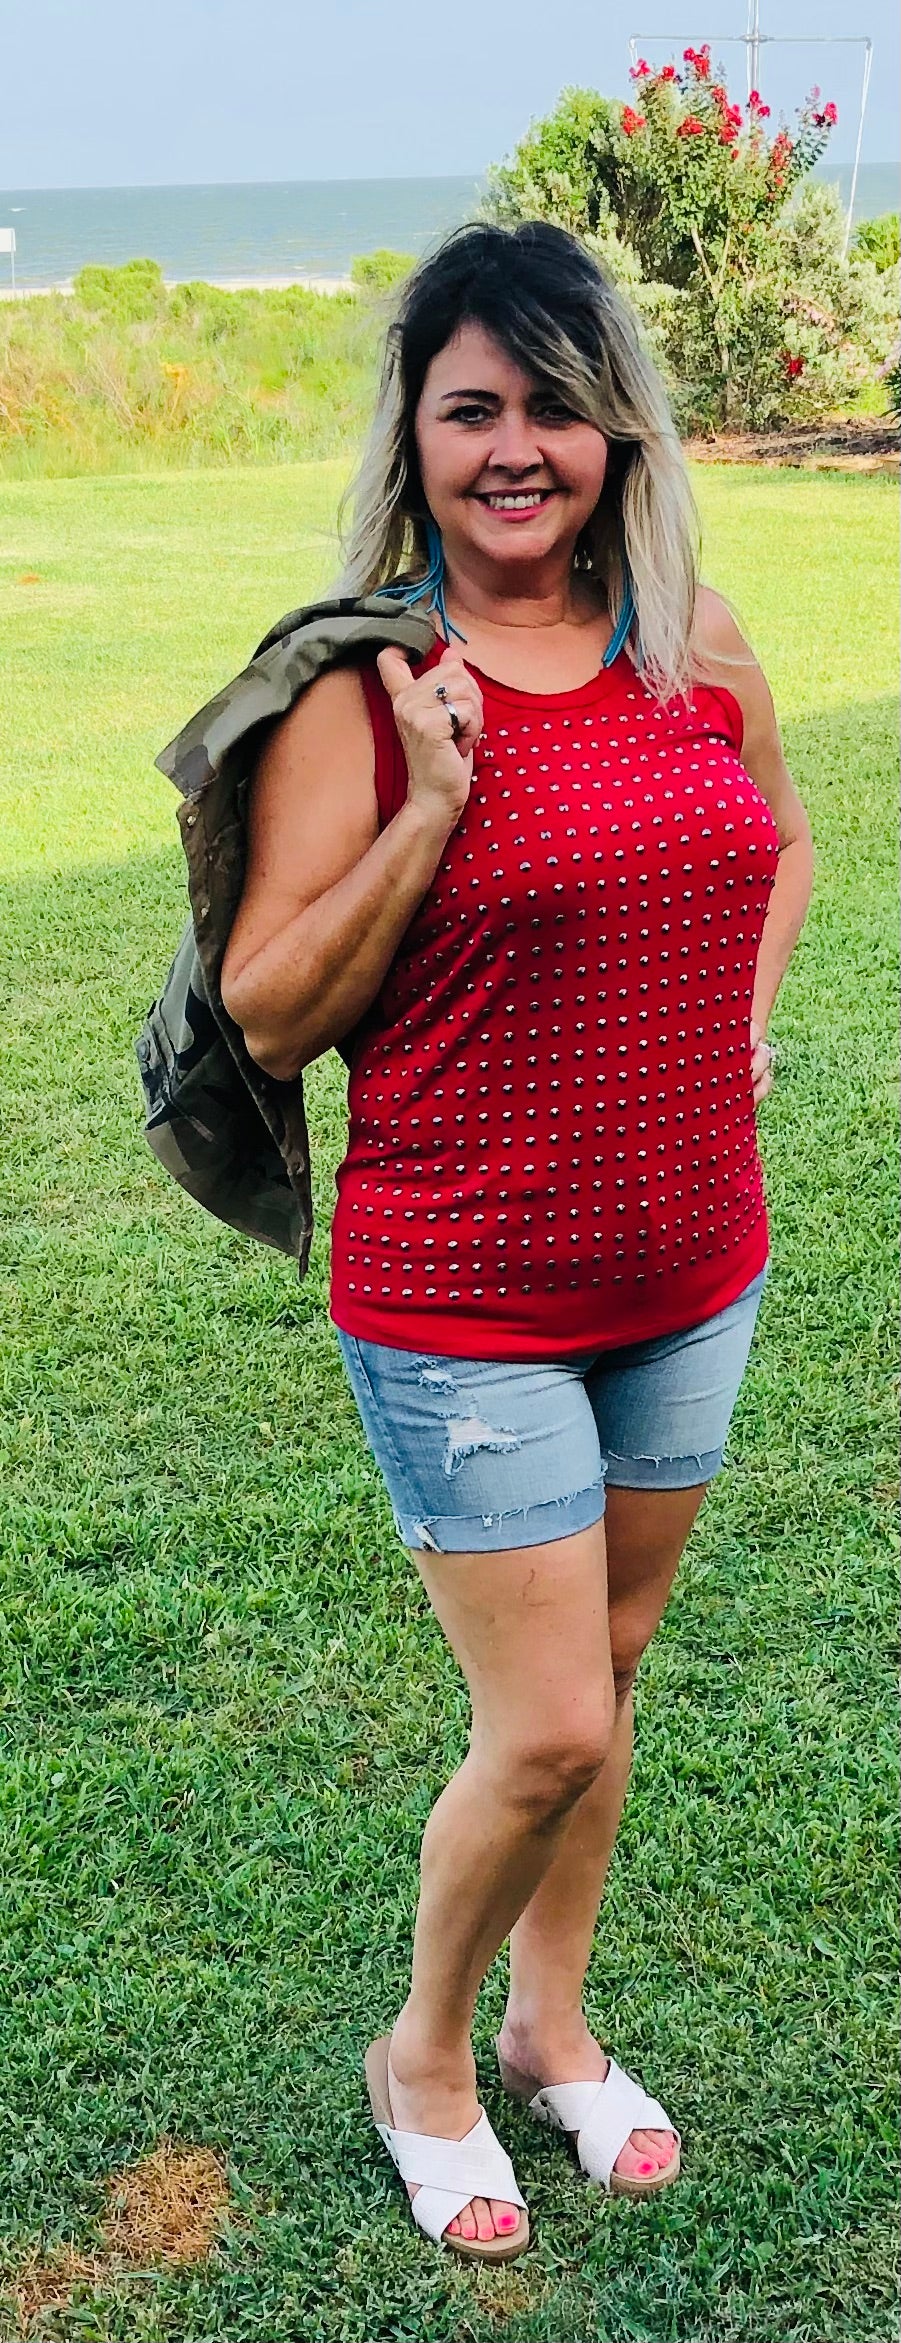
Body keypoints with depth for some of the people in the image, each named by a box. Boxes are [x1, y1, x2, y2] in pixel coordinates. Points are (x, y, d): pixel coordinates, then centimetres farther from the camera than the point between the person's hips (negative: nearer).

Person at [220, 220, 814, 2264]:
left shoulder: (697, 644, 1)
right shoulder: (363, 688, -14)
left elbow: (780, 841, 21)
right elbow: (268, 1018, -15)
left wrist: (740, 1031, 8)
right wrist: (435, 805, -24)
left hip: (689, 1270, 5)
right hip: (466, 1300, -5)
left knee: (607, 1679, 19)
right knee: (551, 1731, 0)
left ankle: (553, 2025, 42)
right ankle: (423, 2059, 29)